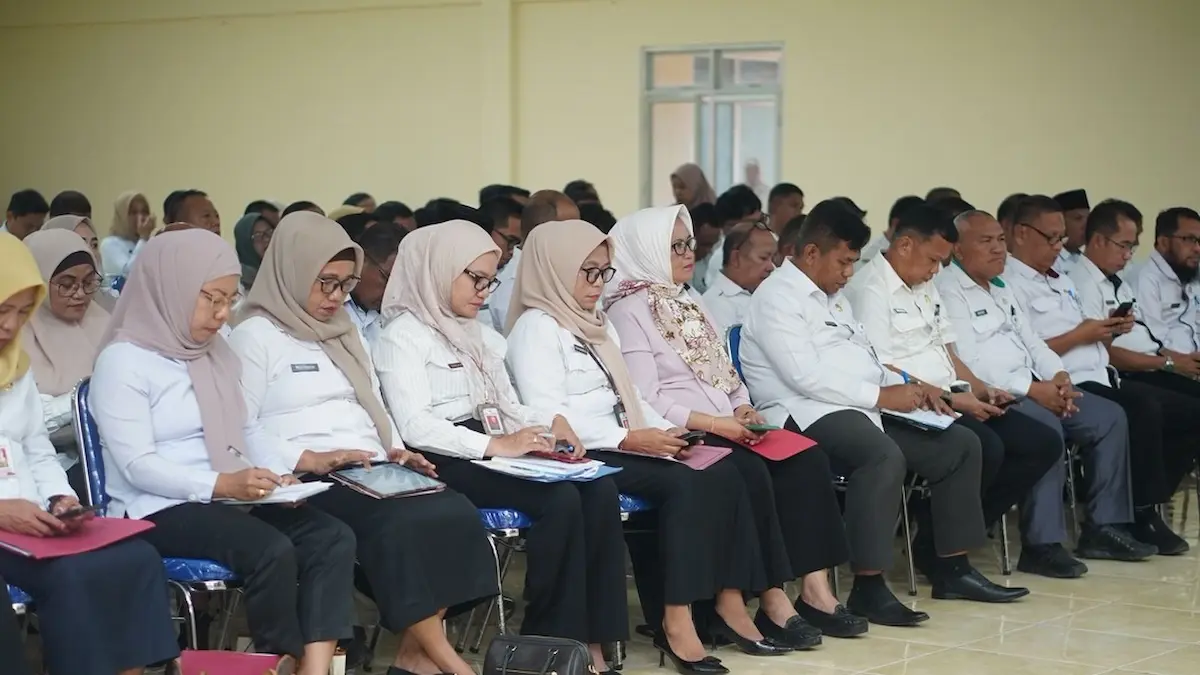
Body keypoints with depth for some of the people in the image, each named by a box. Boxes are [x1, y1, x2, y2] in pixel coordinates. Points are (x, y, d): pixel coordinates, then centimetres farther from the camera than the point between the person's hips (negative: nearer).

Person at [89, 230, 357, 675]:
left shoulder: (214, 352, 16)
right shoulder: (123, 360, -9)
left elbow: (247, 429, 19)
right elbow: (137, 466, -17)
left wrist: (278, 473, -2)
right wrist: (220, 484, -28)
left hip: (231, 497, 8)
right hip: (157, 510, -8)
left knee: (333, 538, -18)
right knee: (272, 551, -32)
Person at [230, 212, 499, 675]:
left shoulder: (345, 332, 24)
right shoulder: (256, 336, 1)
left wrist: (396, 451, 5)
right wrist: (310, 460, -19)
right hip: (307, 484, -7)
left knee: (454, 513, -23)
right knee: (401, 525, -33)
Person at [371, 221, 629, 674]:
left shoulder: (480, 335, 22)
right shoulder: (404, 334, -5)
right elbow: (415, 428, -17)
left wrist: (551, 423, -2)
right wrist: (496, 444, -23)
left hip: (493, 455, 8)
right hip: (447, 463, -8)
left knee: (599, 491, -17)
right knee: (560, 499, -28)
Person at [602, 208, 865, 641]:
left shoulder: (691, 304, 22)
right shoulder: (629, 313, -4)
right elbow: (647, 402, -13)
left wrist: (743, 409, 0)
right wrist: (714, 423, -18)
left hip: (726, 430, 8)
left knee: (807, 459, -15)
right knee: (751, 473, -32)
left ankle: (813, 585, -19)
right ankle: (773, 598, -25)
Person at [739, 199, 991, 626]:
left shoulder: (834, 297, 22)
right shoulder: (777, 298, -9)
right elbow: (806, 376, -20)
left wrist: (902, 385, 5)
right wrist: (881, 395, -17)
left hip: (862, 410, 10)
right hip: (807, 415, -10)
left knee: (960, 444, 3)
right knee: (884, 455, -37)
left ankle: (953, 568, 8)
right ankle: (868, 589, -34)